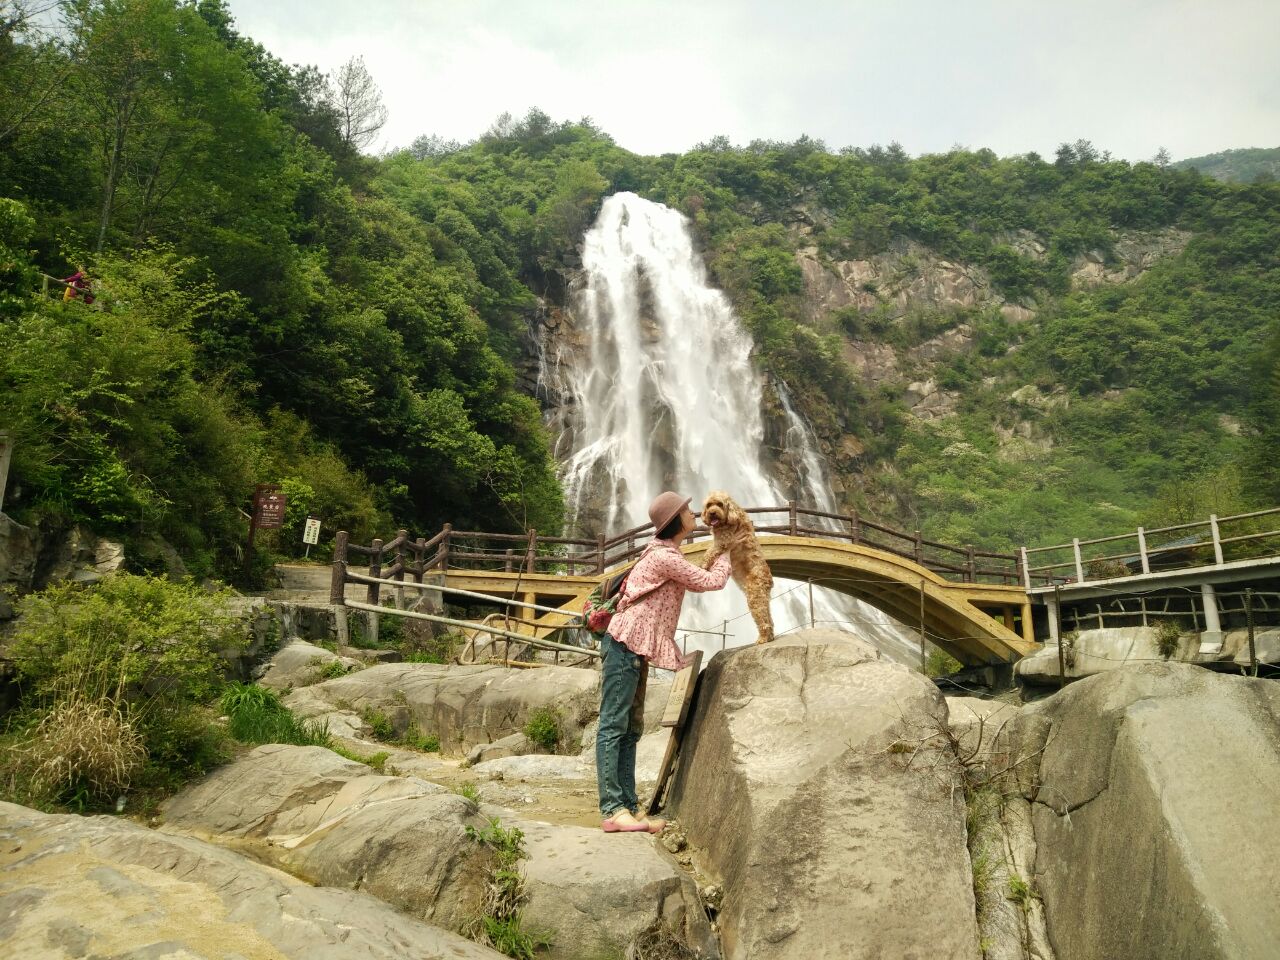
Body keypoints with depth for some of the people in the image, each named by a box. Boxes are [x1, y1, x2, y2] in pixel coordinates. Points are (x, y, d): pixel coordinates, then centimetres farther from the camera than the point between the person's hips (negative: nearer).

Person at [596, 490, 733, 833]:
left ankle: (628, 807, 9)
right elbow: (712, 582, -8)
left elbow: (696, 583, 28)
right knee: (613, 726, -11)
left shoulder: (665, 553, 17)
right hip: (626, 644, -11)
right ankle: (612, 809, -12)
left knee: (630, 729, 7)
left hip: (634, 649, 11)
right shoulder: (665, 556, -14)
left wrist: (720, 557, 23)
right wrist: (727, 554, 9)